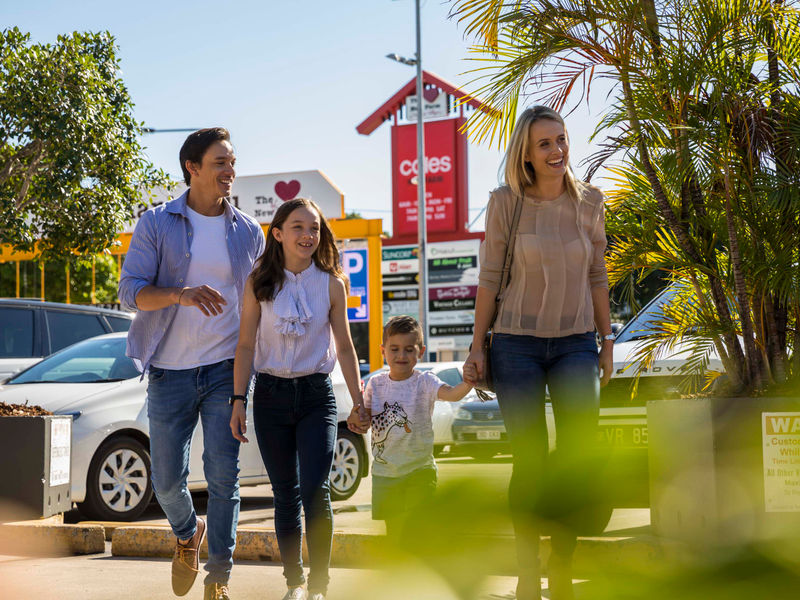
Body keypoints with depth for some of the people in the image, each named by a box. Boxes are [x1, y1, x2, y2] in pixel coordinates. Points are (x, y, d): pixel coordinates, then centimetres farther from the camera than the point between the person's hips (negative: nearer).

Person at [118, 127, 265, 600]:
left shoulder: (249, 232, 7)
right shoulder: (156, 224, 0)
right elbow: (130, 290, -7)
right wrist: (181, 295, -25)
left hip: (226, 370, 1)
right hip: (170, 371, 0)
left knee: (224, 477, -5)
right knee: (168, 480, 6)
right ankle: (188, 534, 38)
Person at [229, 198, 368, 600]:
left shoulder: (331, 285, 1)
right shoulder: (259, 284, 1)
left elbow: (345, 347, 7)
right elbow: (246, 346, 2)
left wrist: (358, 403, 7)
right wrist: (238, 401, -5)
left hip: (316, 394, -1)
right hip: (270, 396, 1)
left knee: (315, 492, -12)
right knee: (285, 495, 7)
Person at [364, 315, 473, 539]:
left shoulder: (424, 382, -8)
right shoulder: (376, 383, 2)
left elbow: (452, 394, -27)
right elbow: (366, 420, 6)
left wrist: (468, 382, -47)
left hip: (419, 470, -3)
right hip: (385, 470, 3)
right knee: (393, 529, 11)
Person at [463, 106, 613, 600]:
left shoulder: (589, 201, 5)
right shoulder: (507, 202, -2)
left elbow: (597, 277, 11)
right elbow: (490, 277, 2)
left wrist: (607, 342, 10)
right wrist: (478, 346, 1)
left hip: (576, 342, 2)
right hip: (517, 342, -2)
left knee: (579, 456, -9)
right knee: (530, 461, -3)